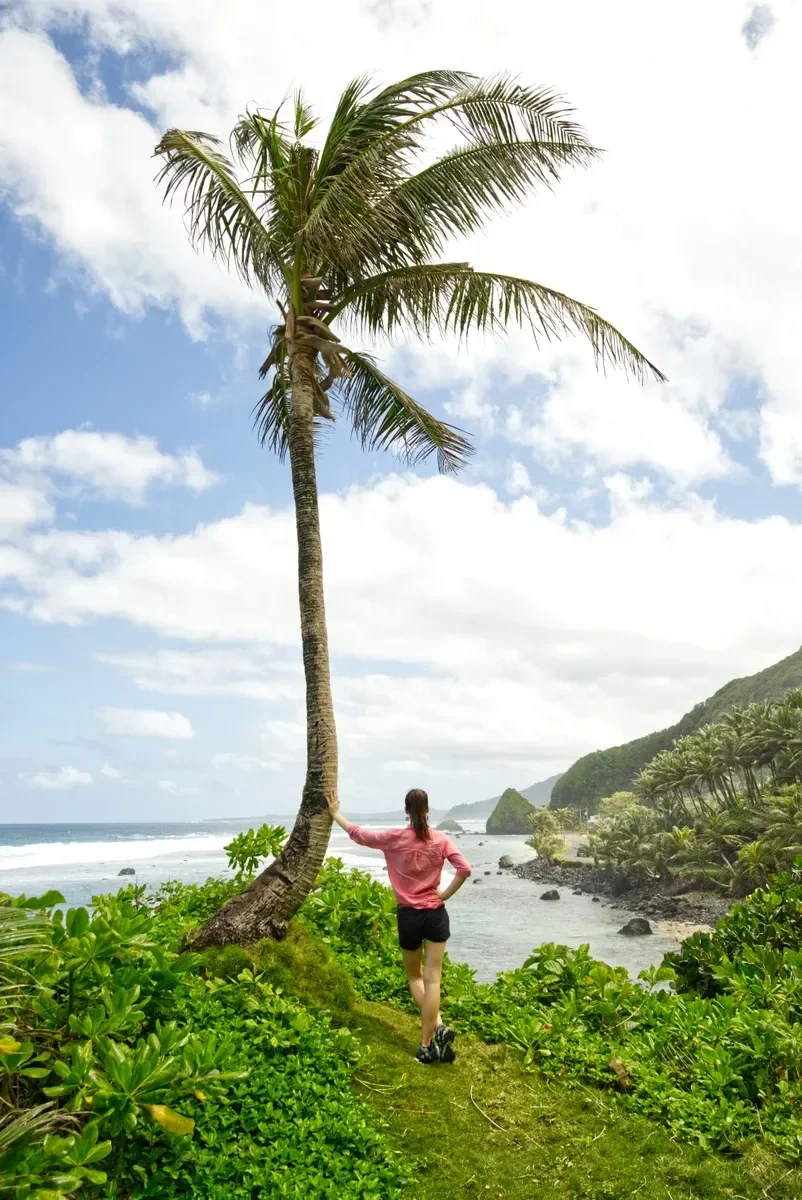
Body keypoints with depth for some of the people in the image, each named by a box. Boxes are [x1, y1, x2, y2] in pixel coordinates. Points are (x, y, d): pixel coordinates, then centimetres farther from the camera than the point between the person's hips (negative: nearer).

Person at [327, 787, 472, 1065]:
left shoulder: (393, 838, -8)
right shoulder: (441, 840, -5)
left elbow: (357, 834, 2)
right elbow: (465, 869, -13)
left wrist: (335, 814, 16)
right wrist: (445, 894, -2)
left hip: (409, 916, -1)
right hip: (436, 914, 1)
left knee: (414, 977, 18)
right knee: (432, 979, 6)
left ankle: (437, 1026, 3)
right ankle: (427, 1044, 4)